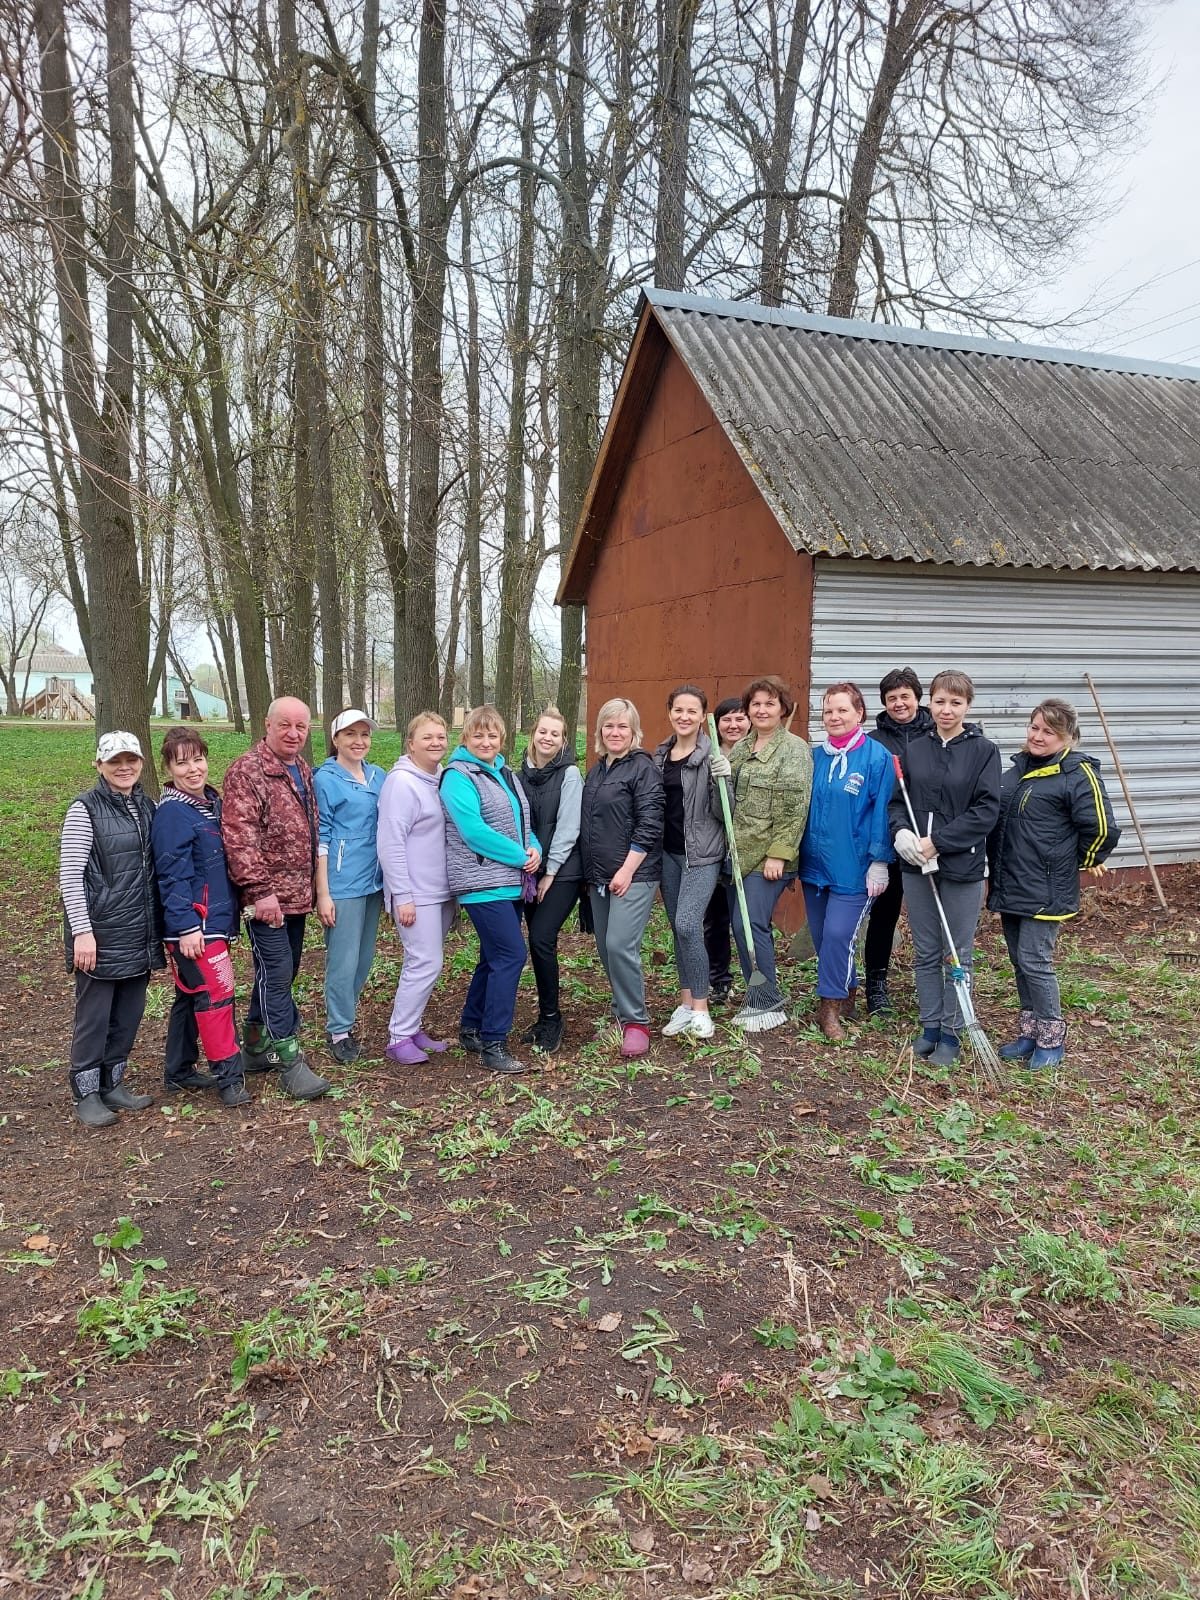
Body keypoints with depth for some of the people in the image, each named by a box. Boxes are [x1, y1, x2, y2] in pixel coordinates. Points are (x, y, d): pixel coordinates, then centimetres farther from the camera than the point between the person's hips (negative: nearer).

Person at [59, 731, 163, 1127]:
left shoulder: (147, 807, 10)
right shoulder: (85, 809, -8)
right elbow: (69, 875, -12)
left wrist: (158, 929, 14)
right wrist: (82, 931, -17)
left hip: (140, 932, 6)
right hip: (101, 933, -6)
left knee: (129, 1014, 12)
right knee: (94, 1015, 4)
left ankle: (112, 1083, 27)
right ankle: (86, 1092, 18)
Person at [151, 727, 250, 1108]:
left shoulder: (212, 802, 10)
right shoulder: (172, 813, -15)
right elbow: (173, 876, -18)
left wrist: (232, 908, 18)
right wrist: (186, 928, -21)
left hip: (216, 917, 9)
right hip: (193, 925, -9)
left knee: (191, 994, 17)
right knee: (216, 993, -7)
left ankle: (179, 1070, 28)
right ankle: (228, 1076, 1)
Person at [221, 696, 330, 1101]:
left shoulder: (303, 771, 13)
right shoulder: (247, 771, -13)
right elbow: (239, 838, -19)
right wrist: (261, 890, -22)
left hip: (297, 894, 9)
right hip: (267, 895, -8)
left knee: (283, 972, 15)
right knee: (276, 975, -5)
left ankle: (255, 1046, 30)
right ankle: (289, 1062, 2)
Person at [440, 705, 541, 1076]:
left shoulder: (506, 774, 16)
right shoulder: (458, 777, -10)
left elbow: (522, 821, 18)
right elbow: (473, 829, -19)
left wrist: (534, 848, -3)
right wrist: (520, 856, -15)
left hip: (510, 882, 9)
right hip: (482, 884, -9)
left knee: (494, 956, 14)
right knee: (512, 954, -13)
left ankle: (471, 1029, 28)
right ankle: (493, 1044, -6)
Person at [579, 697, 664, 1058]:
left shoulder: (642, 768, -8)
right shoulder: (595, 772, 16)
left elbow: (650, 825, -15)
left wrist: (627, 870, -18)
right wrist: (590, 874, 17)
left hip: (634, 875, -8)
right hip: (599, 877, 8)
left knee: (620, 946, -14)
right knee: (605, 948, 10)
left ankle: (636, 1022, -1)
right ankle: (623, 1010, 26)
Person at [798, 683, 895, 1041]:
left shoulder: (877, 757, -9)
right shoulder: (815, 757, 6)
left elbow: (882, 812, -9)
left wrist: (879, 862, -10)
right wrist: (794, 857, 14)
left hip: (852, 866, -6)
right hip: (814, 862, 6)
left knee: (837, 934, -9)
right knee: (821, 935, 12)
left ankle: (830, 1007, 6)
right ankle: (847, 992, 31)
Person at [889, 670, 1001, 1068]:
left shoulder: (983, 751, -5)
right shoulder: (914, 750, 6)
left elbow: (986, 810, -12)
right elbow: (896, 800, 9)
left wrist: (938, 841, -17)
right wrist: (900, 833, -11)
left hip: (962, 867, -3)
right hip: (917, 866, 4)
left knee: (957, 955, 7)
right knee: (926, 953, 12)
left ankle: (951, 1034, 20)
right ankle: (930, 1027, 26)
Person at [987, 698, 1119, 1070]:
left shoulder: (1079, 773, -13)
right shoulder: (1018, 768, 11)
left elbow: (1102, 828, -17)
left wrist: (1087, 861, -1)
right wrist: (994, 871, 22)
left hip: (1045, 891, -8)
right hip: (1009, 886, 8)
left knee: (1035, 961, -4)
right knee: (1019, 960, 14)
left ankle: (1051, 1038, 13)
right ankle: (1029, 1032, 27)